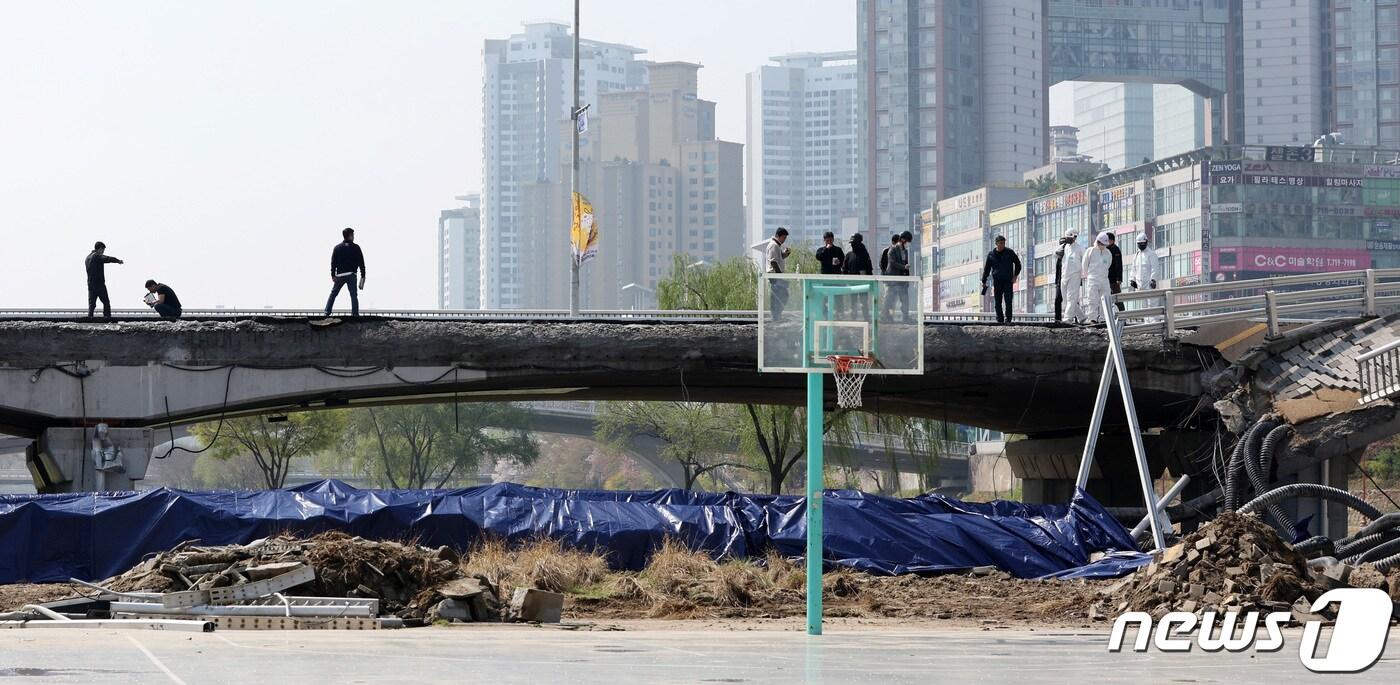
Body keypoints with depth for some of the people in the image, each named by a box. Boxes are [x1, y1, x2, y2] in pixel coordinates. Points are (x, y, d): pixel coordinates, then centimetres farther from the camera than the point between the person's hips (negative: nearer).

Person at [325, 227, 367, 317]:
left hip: (340, 275, 2)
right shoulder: (355, 248, 0)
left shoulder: (337, 248, 6)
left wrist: (333, 275, 5)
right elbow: (361, 262, 0)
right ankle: (355, 314, -7)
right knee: (354, 296, 0)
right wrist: (363, 276, 4)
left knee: (333, 294, 12)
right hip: (351, 275, -2)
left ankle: (327, 313, 7)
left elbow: (333, 262, 3)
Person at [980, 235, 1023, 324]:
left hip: (1008, 280, -2)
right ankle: (1000, 319, 10)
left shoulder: (1010, 252, 4)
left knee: (1008, 301, -11)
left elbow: (1018, 263, 12)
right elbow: (986, 269, 13)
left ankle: (1008, 319, -11)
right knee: (997, 302, 2)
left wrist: (1015, 275, 2)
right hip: (997, 281, 2)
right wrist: (984, 282, 10)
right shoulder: (991, 255, 7)